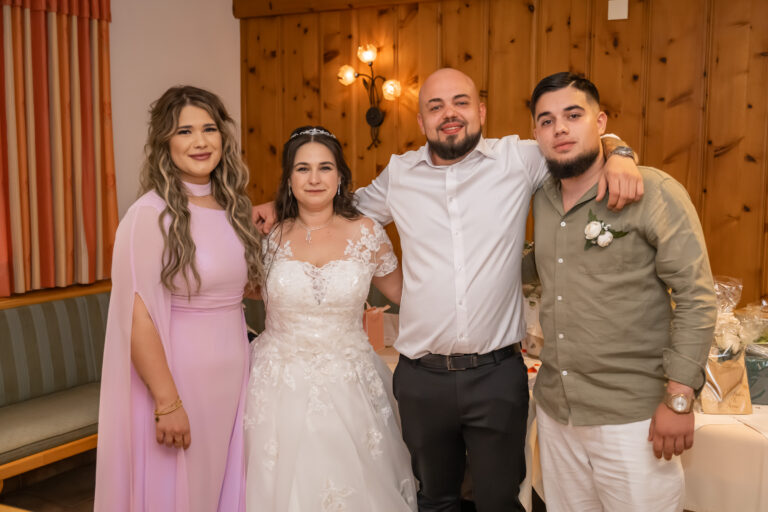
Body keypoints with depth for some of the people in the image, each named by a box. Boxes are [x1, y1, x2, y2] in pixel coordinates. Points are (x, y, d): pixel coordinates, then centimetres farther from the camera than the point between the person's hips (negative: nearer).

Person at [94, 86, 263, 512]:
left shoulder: (234, 208, 6)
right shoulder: (150, 215, -15)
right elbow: (137, 318, -18)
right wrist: (167, 403, -18)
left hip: (232, 378, 6)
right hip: (178, 377, -6)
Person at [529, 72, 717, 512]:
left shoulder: (654, 192, -10)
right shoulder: (541, 200, 7)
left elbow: (697, 298, -13)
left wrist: (678, 399, -16)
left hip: (632, 420, -5)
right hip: (555, 412, 6)